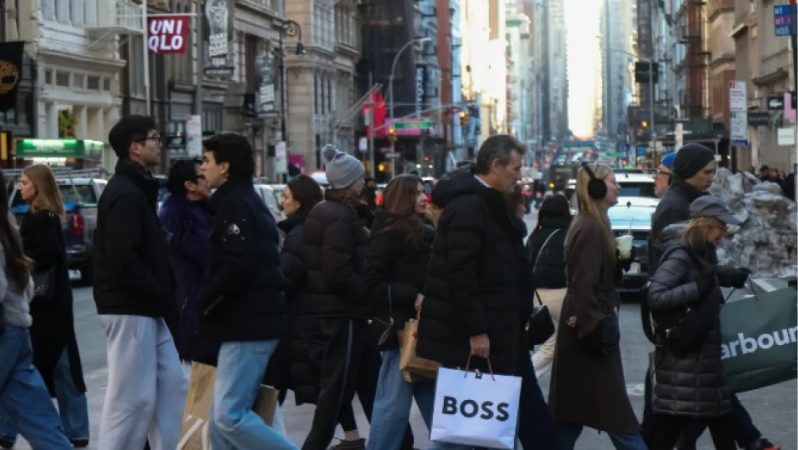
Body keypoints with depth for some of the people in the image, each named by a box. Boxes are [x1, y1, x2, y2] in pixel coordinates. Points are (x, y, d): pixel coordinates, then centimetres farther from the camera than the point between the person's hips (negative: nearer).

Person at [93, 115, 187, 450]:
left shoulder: (136, 189, 18)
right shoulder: (125, 194, -15)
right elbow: (122, 260, -23)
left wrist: (163, 299, 9)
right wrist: (164, 298, -16)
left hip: (146, 309, 10)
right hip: (130, 310, -10)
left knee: (172, 385, 11)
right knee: (133, 397, -7)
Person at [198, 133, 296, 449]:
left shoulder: (235, 203, -11)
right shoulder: (247, 201, 21)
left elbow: (238, 267, -22)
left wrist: (203, 302, -10)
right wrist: (210, 304, 16)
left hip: (247, 325, -10)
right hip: (249, 322, 10)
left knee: (230, 415, -13)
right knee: (222, 416, 9)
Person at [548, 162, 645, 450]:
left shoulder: (592, 225, 14)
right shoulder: (590, 229, -17)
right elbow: (584, 283, -22)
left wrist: (620, 261, 5)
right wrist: (593, 326, -23)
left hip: (585, 325, 10)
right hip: (591, 327, -10)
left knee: (573, 409, 11)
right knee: (615, 411, -6)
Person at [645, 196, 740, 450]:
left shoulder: (699, 256, 14)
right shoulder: (679, 256, -14)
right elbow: (655, 296, -24)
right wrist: (697, 287, -22)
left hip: (703, 356, 10)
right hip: (682, 359, -10)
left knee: (721, 419, 15)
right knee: (672, 420, -7)